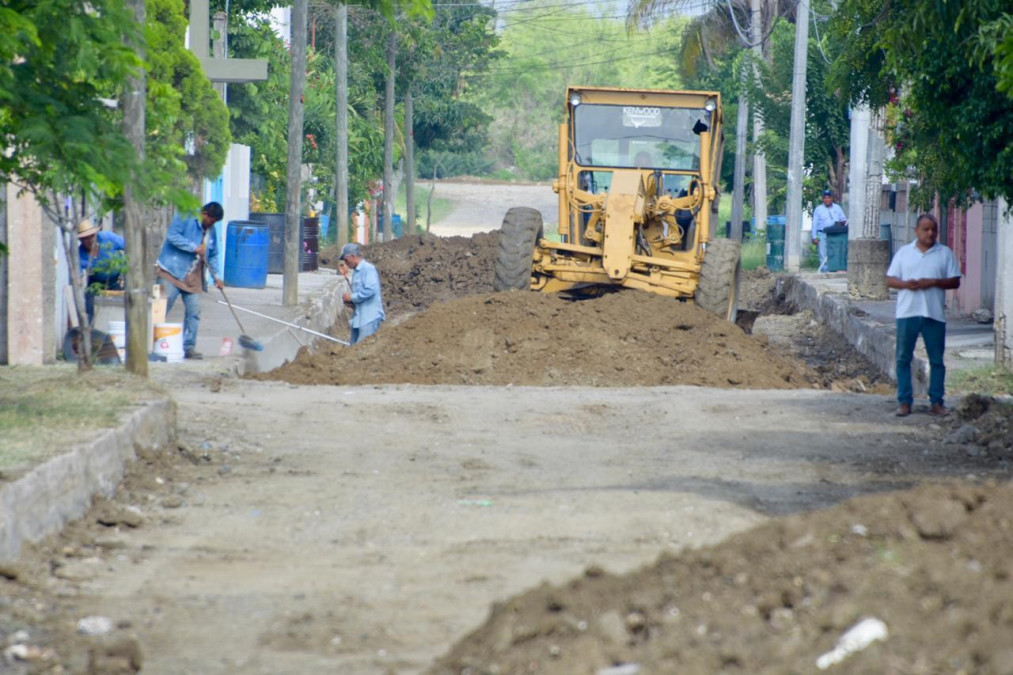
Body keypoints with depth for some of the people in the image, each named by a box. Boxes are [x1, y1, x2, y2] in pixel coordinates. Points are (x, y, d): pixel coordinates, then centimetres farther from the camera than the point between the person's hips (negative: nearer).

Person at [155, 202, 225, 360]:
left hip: (193, 277, 7)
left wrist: (216, 276, 10)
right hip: (172, 272, -7)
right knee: (161, 309, -9)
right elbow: (172, 236, -19)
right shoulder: (185, 217, -6)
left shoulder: (211, 231, 16)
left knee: (194, 311, 0)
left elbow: (213, 255, 22)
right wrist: (194, 247, -19)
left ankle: (189, 347, 6)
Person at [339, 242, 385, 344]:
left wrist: (352, 297, -14)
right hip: (358, 318, 10)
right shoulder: (356, 271, 17)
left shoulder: (368, 268, -12)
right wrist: (349, 301, 7)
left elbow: (370, 290, -23)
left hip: (369, 319, -10)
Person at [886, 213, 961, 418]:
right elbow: (890, 280, 8)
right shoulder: (904, 252, 8)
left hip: (935, 314, 0)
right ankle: (904, 401, 6)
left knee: (936, 360, 2)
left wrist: (934, 282, -13)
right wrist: (906, 284, -13)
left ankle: (936, 402, 9)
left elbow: (955, 282, 3)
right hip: (907, 313, 0)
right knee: (903, 358, 1)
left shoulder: (945, 254, 6)